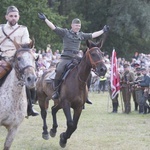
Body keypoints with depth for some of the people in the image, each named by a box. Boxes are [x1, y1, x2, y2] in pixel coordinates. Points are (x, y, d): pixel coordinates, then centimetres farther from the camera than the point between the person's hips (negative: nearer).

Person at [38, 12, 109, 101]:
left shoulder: (81, 35, 18)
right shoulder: (65, 32, 7)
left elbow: (93, 35, 25)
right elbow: (54, 27, 1)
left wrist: (103, 31, 28)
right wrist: (45, 19, -7)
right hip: (66, 57, -4)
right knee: (59, 71, -29)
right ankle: (56, 91, -15)